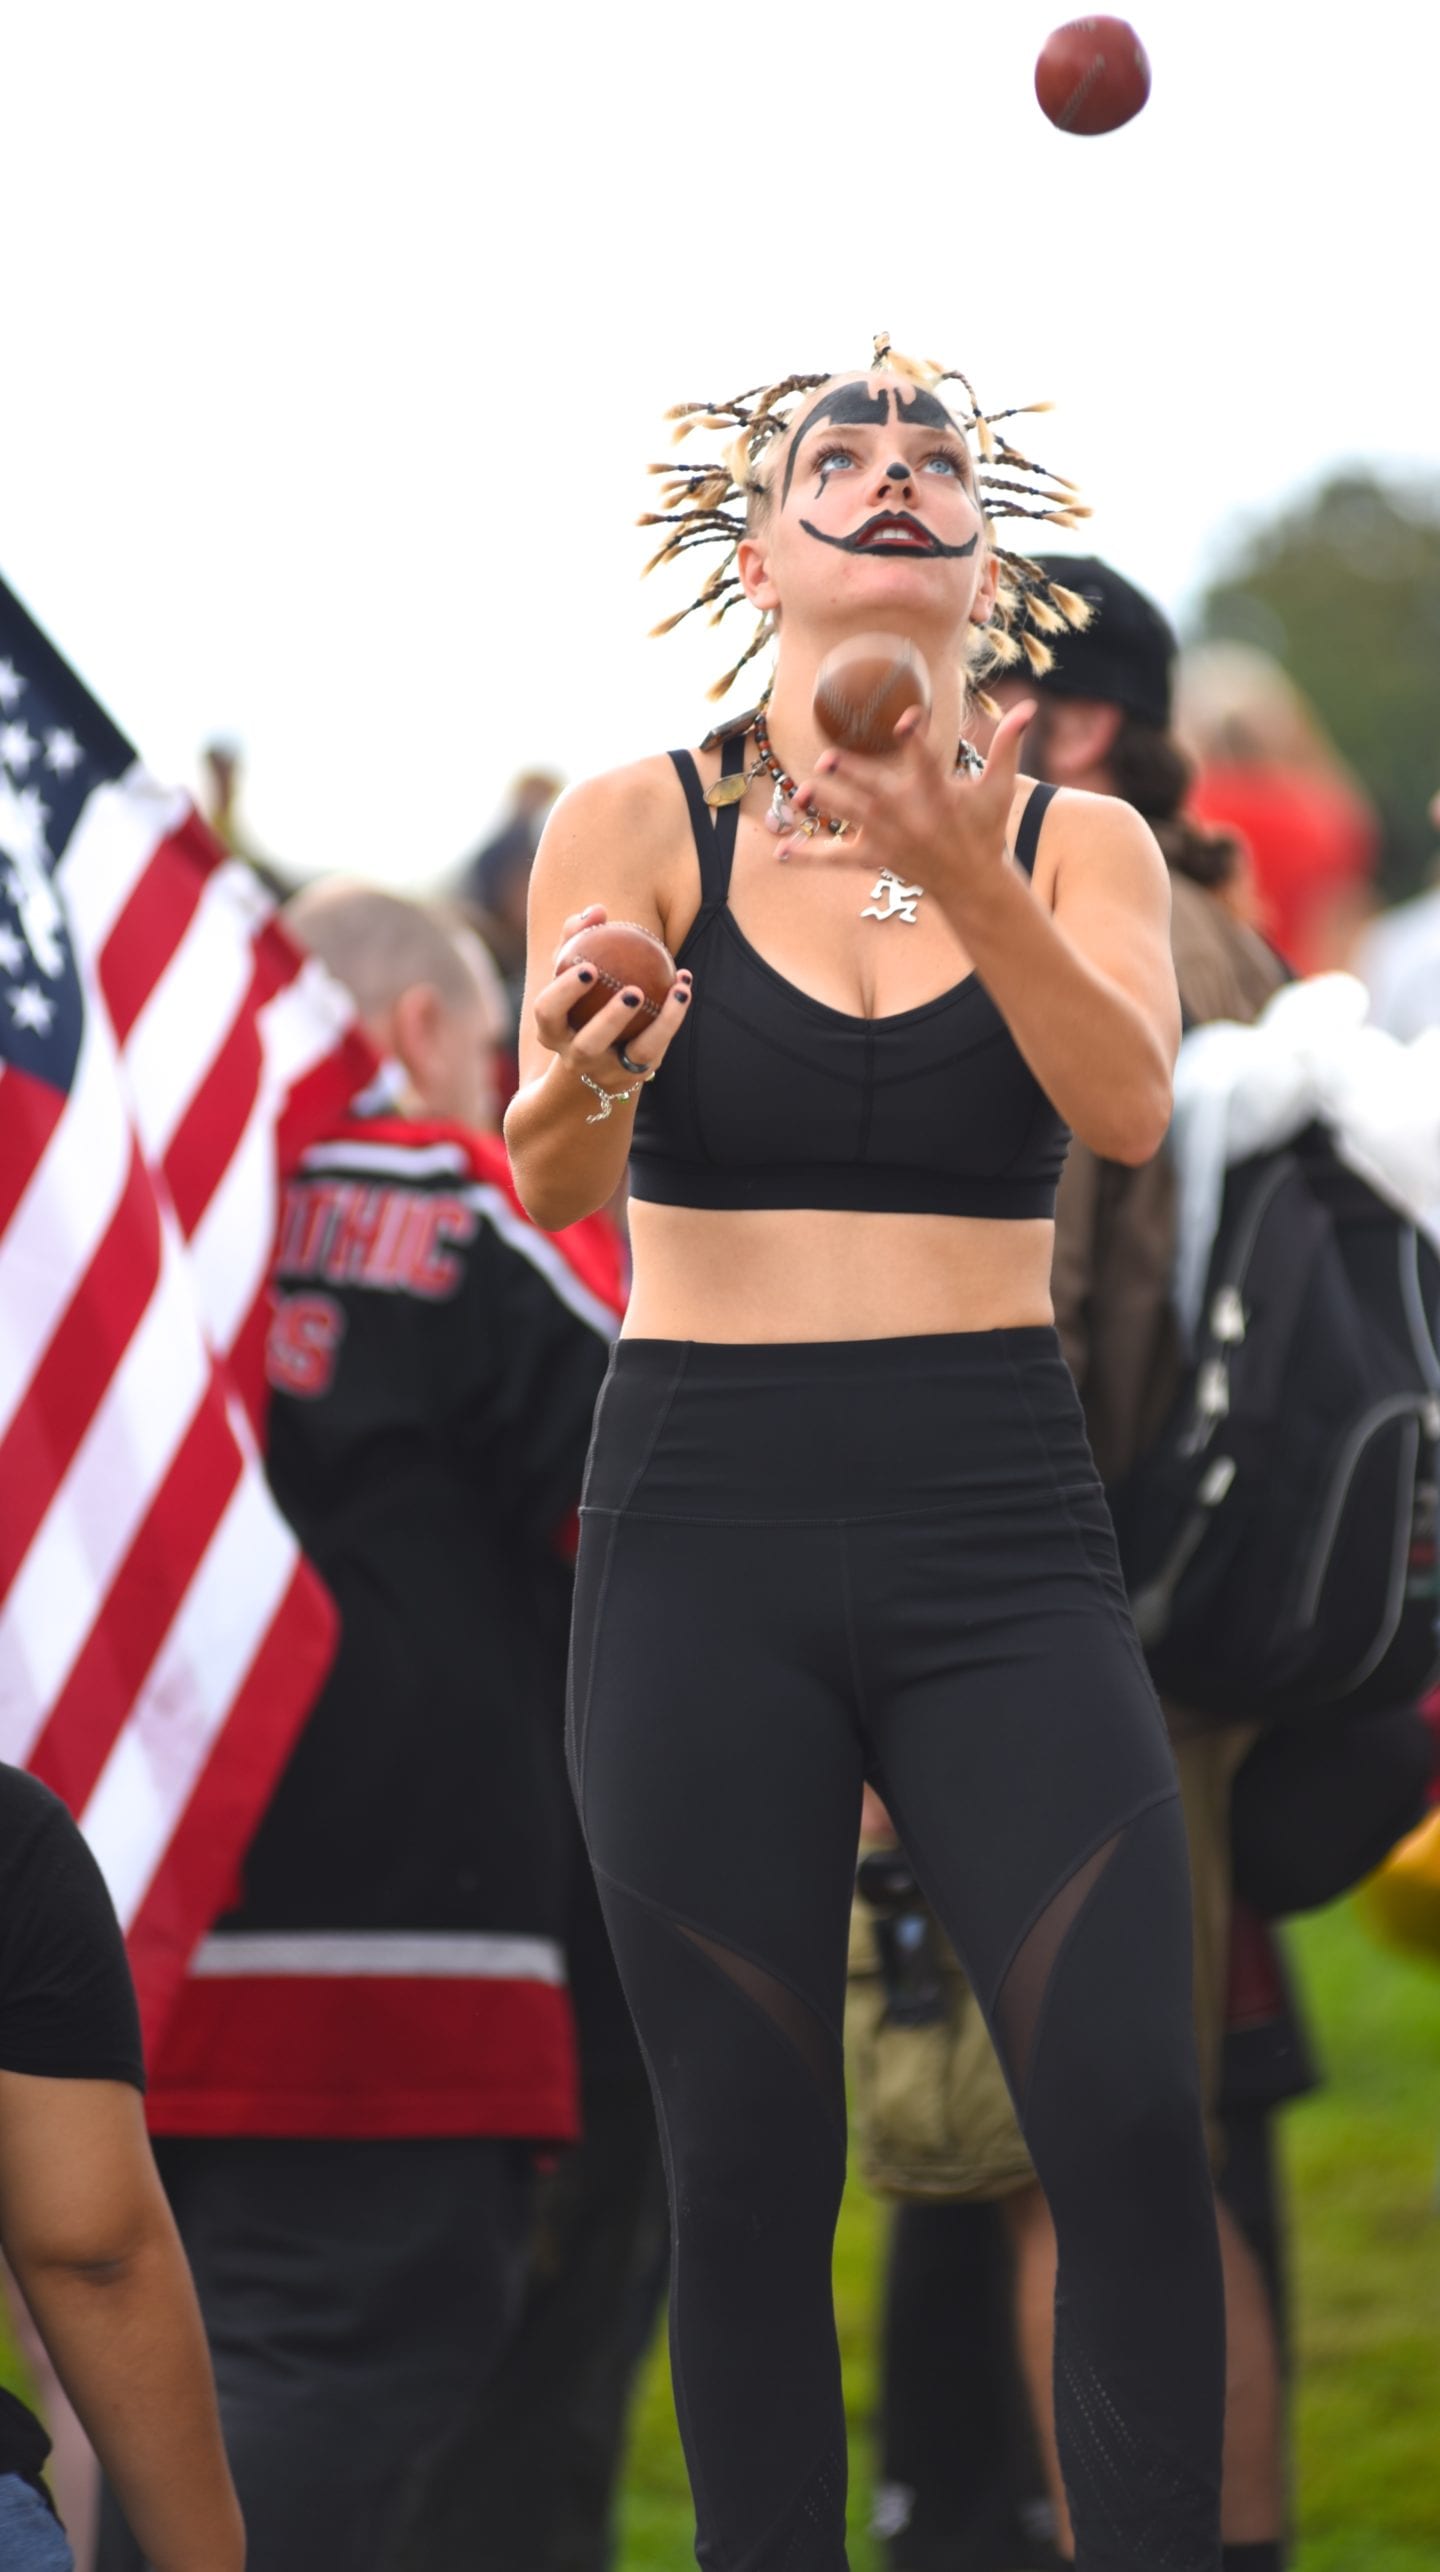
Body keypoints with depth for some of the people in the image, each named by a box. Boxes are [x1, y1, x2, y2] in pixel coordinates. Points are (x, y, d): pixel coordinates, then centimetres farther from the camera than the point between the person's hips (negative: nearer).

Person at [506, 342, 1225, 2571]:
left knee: (1131, 2120, -13)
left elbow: (1129, 1106, -13)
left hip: (1000, 1537, 1)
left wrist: (967, 886, -30)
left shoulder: (1082, 845, 6)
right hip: (709, 1527, -1)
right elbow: (557, 1186, -9)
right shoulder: (639, 829, 2)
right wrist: (572, 1077, -32)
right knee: (749, 2159, -2)